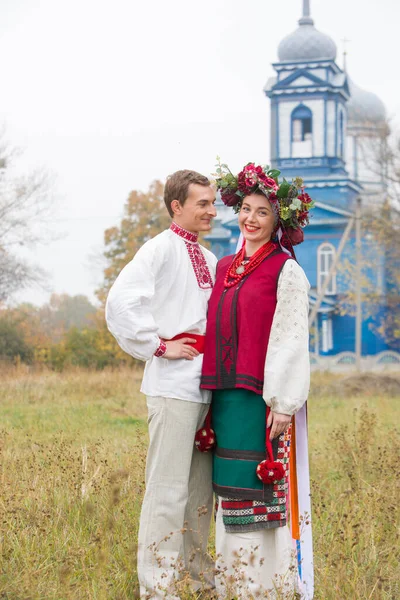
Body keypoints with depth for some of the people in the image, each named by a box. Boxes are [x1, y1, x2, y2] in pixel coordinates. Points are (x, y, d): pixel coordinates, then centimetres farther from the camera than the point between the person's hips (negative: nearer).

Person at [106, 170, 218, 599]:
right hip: (173, 386, -8)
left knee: (201, 487, 15)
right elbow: (120, 302, -19)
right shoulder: (163, 247, -7)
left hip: (206, 387, 8)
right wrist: (158, 346, -13)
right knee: (168, 490, -7)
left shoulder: (208, 258, 17)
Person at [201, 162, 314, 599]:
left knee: (262, 490, -3)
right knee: (231, 489, 10)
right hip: (224, 395, 6)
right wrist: (212, 393, 12)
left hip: (261, 397, -6)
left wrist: (283, 403, -15)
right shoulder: (225, 268, 15)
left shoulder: (286, 271, -4)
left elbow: (292, 339, -9)